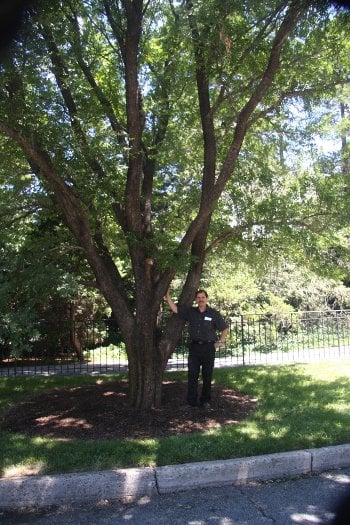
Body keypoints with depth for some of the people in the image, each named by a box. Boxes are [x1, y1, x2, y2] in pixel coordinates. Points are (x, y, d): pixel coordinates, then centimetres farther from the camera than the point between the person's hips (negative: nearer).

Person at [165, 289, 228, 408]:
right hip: (194, 347, 2)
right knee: (192, 375, 0)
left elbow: (225, 329, 7)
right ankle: (191, 402, 7)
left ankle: (205, 401, 18)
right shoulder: (190, 312, 6)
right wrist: (167, 296, -3)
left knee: (207, 376, 6)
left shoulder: (214, 313, 0)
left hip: (208, 347, -2)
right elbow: (175, 309, 3)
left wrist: (219, 342, 1)